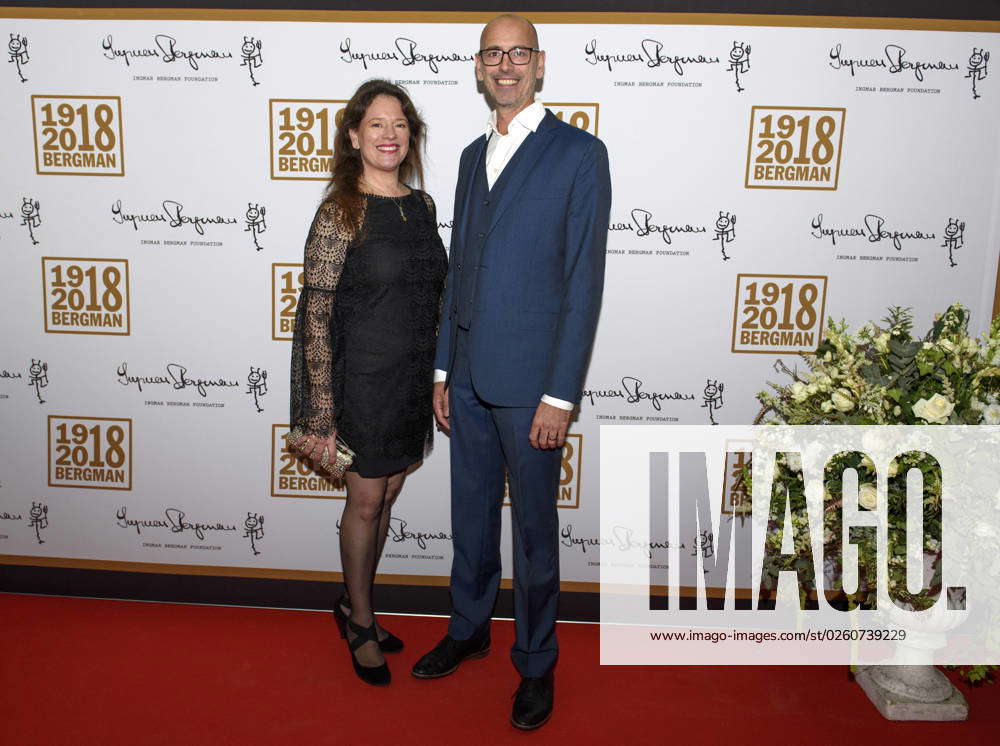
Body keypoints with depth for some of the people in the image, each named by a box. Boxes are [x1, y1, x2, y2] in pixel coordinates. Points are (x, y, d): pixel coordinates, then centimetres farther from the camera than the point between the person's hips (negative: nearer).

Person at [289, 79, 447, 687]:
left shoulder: (422, 204, 5)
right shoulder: (340, 212, -14)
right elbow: (315, 316, -15)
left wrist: (437, 375, 12)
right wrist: (320, 414, -17)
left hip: (415, 378, 6)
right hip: (364, 379, -6)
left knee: (386, 498, 18)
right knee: (366, 504, 9)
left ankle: (356, 606, 39)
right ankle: (361, 625, 32)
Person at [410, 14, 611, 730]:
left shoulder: (580, 153, -7)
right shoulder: (474, 155, 13)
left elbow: (584, 283, -11)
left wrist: (560, 395, -15)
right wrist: (443, 370, 12)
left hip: (530, 384, -6)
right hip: (469, 378, 6)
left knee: (534, 528, 9)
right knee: (471, 514, 19)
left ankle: (536, 663, 28)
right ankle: (469, 630, 40)